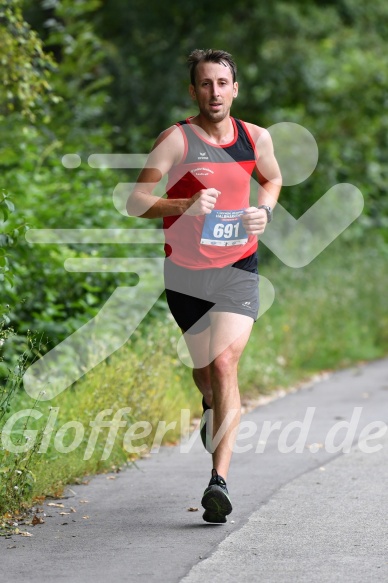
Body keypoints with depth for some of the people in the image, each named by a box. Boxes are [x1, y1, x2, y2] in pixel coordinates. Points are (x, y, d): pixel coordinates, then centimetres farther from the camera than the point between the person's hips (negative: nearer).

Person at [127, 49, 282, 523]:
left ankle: (219, 480, -21)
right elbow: (135, 202, -12)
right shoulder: (176, 140, -10)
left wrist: (264, 210, 2)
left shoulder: (256, 138, 2)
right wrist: (184, 206, -28)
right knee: (204, 367, 14)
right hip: (185, 271, 0)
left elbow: (272, 179, 23)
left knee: (225, 364, -16)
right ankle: (213, 408, 53)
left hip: (238, 270, 0)